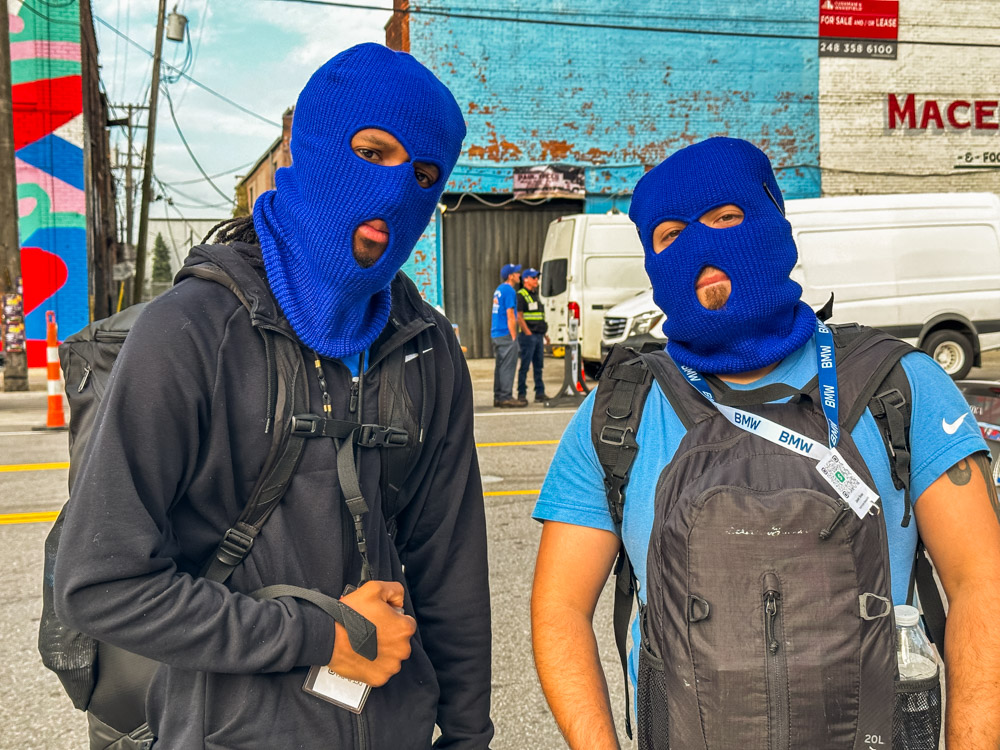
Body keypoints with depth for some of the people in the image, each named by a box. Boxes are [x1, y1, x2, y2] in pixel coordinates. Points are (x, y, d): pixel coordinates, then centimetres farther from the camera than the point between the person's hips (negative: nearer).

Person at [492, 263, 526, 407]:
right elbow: (510, 316, -17)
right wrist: (514, 336, -14)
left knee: (500, 366, 12)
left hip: (496, 334, 9)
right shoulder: (509, 290, -13)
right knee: (508, 367, -6)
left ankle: (498, 397, 15)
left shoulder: (499, 289, 17)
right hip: (506, 335, -9)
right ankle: (506, 398, -5)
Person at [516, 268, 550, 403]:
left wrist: (544, 333, 19)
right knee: (525, 366, -5)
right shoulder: (521, 295, -8)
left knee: (539, 366, 9)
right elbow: (519, 317, -14)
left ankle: (540, 393, 13)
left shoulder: (535, 295, 20)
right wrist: (528, 333, -18)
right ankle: (522, 394, 0)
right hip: (528, 336, -8)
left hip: (538, 336, 9)